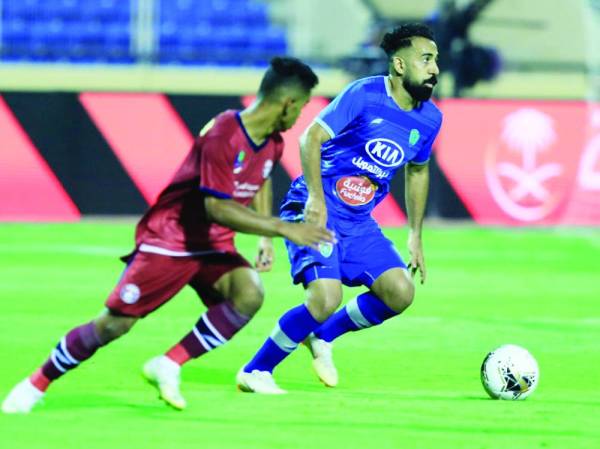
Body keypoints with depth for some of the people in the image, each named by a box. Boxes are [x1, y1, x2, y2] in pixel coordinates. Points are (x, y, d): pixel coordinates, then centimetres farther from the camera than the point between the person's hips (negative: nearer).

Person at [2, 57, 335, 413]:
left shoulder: (273, 144, 0)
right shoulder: (223, 137, -26)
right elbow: (216, 208, -31)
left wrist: (266, 238, 16)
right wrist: (283, 228, -33)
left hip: (213, 247, 7)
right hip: (168, 240, -7)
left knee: (249, 294, -23)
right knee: (113, 324, -5)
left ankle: (168, 366, -13)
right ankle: (36, 384, 16)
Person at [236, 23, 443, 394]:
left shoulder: (430, 119, 4)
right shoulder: (365, 95, -16)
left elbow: (418, 170, 20)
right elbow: (311, 138, -17)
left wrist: (415, 235, 18)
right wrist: (315, 198, -25)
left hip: (359, 223, 7)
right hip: (315, 213, -7)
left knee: (400, 293, -9)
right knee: (326, 298, -24)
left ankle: (323, 336, 16)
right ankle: (254, 372, -4)